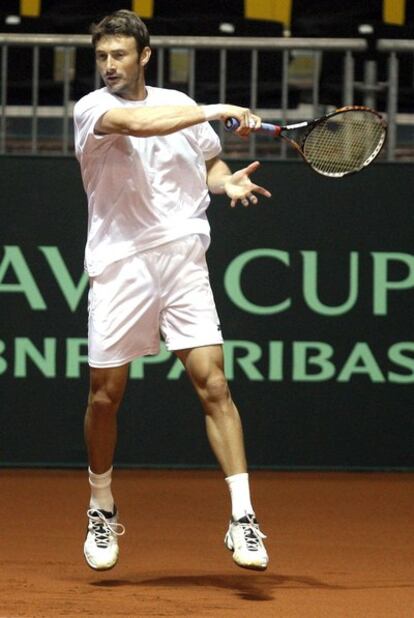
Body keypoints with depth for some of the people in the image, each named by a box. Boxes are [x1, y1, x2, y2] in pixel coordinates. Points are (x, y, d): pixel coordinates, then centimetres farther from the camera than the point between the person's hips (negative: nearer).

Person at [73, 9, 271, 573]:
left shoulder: (181, 104, 10)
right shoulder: (91, 109, -3)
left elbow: (210, 163, 23)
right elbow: (139, 124, -24)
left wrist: (230, 182, 0)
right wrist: (217, 111, -24)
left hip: (184, 263, 2)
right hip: (120, 267, -2)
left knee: (213, 384, -9)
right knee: (106, 394, 4)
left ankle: (243, 518, -11)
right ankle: (102, 511, 26)